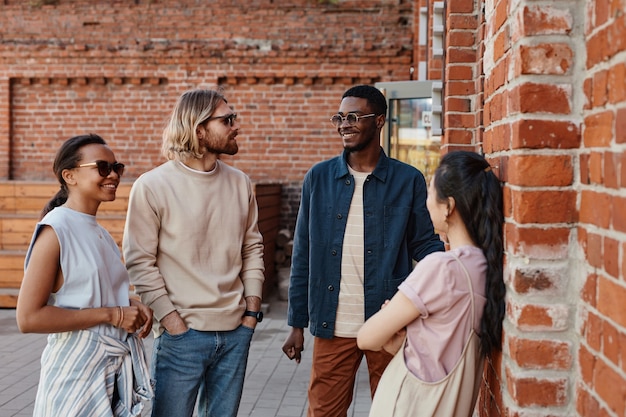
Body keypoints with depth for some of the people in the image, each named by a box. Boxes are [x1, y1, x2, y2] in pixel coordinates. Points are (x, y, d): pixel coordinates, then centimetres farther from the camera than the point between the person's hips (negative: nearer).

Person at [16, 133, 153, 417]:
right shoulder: (55, 231, -14)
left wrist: (131, 305, 0)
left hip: (118, 370, 8)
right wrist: (110, 315, -19)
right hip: (77, 373, -7)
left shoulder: (100, 233, 8)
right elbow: (28, 318, -20)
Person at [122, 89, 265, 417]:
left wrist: (252, 307, 6)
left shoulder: (239, 183, 6)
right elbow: (140, 261, -9)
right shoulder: (152, 186, -8)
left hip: (236, 331, 5)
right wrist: (171, 319, -12)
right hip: (182, 332, -4)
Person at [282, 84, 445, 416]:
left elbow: (424, 243, 1)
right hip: (332, 327, 1)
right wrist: (297, 323, 3)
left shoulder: (408, 180, -2)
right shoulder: (319, 178, 2)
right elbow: (303, 255, 5)